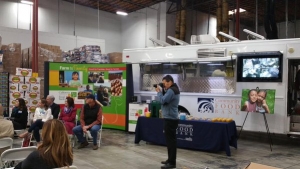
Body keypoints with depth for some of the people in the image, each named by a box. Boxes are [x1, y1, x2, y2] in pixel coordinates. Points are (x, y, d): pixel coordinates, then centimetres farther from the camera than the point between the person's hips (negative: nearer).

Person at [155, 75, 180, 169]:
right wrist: (162, 91, 4)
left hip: (170, 119, -11)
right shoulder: (173, 90, 17)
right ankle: (170, 160, 23)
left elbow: (163, 101, -22)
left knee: (170, 140, -8)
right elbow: (166, 100, 16)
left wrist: (159, 91, -9)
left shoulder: (171, 90, -16)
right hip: (171, 118, 11)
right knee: (170, 140, 15)